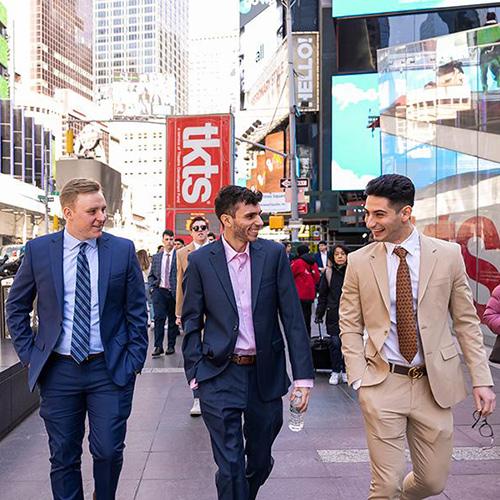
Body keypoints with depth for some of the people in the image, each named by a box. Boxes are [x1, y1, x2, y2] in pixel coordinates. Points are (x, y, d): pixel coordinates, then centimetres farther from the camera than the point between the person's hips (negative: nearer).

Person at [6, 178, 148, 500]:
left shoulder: (123, 250, -3)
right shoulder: (39, 250, -2)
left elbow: (137, 310, 2)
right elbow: (16, 307, 9)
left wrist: (134, 360, -1)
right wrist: (29, 354, 3)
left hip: (109, 369, -1)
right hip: (57, 370, 1)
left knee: (109, 451, 4)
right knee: (63, 457, 12)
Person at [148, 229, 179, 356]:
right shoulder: (156, 257, 12)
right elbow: (151, 275, 18)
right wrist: (152, 287, 2)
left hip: (174, 292, -2)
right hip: (159, 290, 2)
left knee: (173, 319, 6)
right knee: (159, 317, -8)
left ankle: (171, 346, 17)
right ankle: (158, 346, -5)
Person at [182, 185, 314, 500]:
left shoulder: (274, 254, -2)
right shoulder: (201, 260, -4)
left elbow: (292, 316, -2)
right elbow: (192, 321, 3)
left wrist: (303, 374, -6)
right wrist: (195, 373, -2)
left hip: (266, 373, 2)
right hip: (220, 375, -2)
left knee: (260, 461, 19)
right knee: (230, 467, 2)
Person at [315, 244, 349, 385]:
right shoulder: (328, 273, 3)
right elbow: (322, 295, 6)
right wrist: (319, 314, 3)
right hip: (334, 313, 0)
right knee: (335, 342, -1)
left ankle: (345, 371, 20)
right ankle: (335, 371, 14)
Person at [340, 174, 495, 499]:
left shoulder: (448, 255, -1)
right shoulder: (359, 261, -2)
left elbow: (466, 321, 4)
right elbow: (350, 326, 2)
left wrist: (482, 379, 0)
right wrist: (359, 379, -7)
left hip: (435, 383, 1)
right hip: (382, 383, -1)